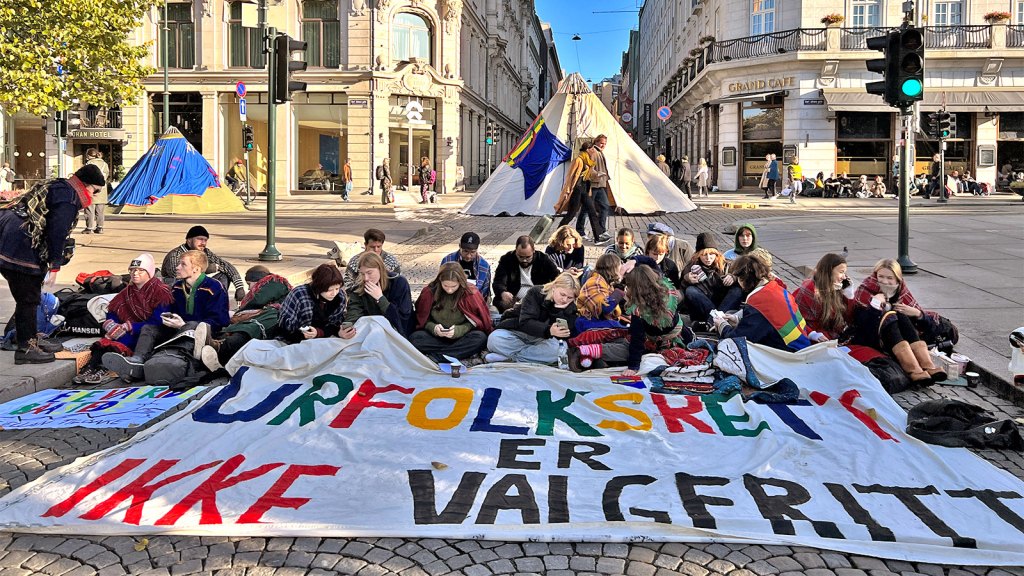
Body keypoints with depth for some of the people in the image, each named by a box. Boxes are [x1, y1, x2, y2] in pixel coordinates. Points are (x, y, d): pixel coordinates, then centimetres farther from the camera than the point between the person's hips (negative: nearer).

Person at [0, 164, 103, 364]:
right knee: (28, 299, -3)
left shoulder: (57, 188, 21)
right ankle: (25, 348, 4)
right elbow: (57, 233, -17)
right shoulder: (69, 197, -12)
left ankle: (32, 340, 30)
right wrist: (54, 266, -13)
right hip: (19, 251, -11)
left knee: (31, 297, 19)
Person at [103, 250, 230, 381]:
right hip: (179, 331, 8)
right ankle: (136, 360, -40)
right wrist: (168, 318, 0)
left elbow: (218, 322, -16)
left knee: (192, 325, -38)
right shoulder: (177, 287, 15)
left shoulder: (213, 288, -9)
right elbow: (172, 311, 28)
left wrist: (183, 325, -20)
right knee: (148, 328, -6)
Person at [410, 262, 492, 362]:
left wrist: (458, 330, -22)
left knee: (480, 338, -32)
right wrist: (433, 328, -18)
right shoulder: (429, 292, -7)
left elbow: (476, 321, -4)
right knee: (414, 337, -28)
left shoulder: (470, 293, -10)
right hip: (436, 337, 1)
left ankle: (436, 356, -29)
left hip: (461, 337, -1)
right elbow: (422, 319, 3)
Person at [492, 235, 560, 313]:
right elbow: (498, 282, -8)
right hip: (513, 301, -1)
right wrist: (503, 293, -33)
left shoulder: (544, 260, 2)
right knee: (500, 303, -32)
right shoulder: (506, 259, 2)